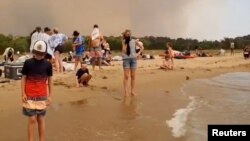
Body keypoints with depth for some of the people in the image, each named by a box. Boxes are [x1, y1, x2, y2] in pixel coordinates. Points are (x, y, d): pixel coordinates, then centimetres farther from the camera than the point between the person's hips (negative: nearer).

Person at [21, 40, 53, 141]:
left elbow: (50, 80, 5)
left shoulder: (47, 64, 0)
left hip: (42, 96, 1)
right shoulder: (28, 63, -3)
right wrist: (23, 93, -5)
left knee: (41, 119, 9)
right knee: (32, 119, 0)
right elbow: (23, 78, 1)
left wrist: (50, 96, 4)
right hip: (29, 96, -1)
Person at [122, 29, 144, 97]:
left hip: (133, 59, 2)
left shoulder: (134, 41, 4)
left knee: (133, 76, 6)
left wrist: (138, 53, 0)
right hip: (126, 59, -2)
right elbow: (124, 51, -11)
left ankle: (132, 91, 14)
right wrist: (125, 43, -14)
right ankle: (126, 91, -1)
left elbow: (142, 47, 12)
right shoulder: (124, 42, 1)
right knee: (126, 76, -4)